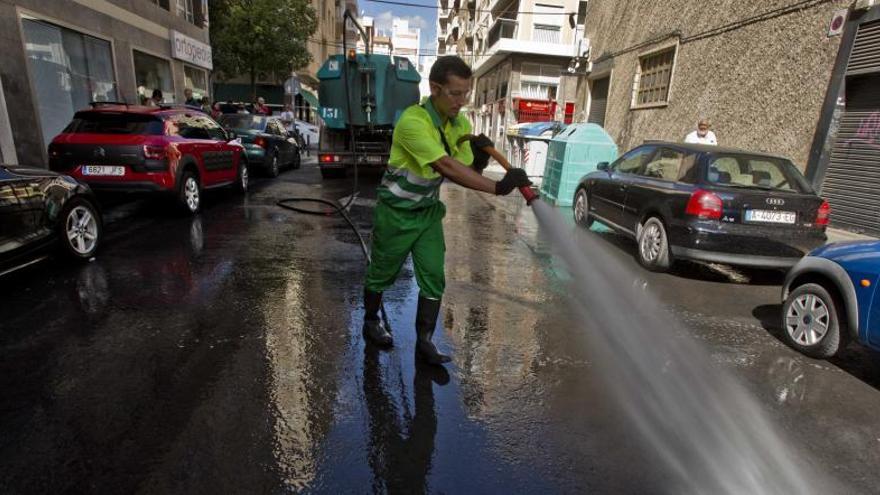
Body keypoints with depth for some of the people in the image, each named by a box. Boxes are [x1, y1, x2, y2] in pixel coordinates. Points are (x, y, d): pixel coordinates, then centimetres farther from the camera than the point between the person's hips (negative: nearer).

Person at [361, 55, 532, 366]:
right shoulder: (413, 121, -27)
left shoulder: (461, 124, -3)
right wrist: (497, 188, -39)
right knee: (382, 273, 12)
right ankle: (370, 322, 37)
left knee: (434, 278, 1)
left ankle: (424, 342, 14)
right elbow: (447, 167, -35)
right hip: (396, 212, -5)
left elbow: (462, 170, -1)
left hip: (429, 212, 6)